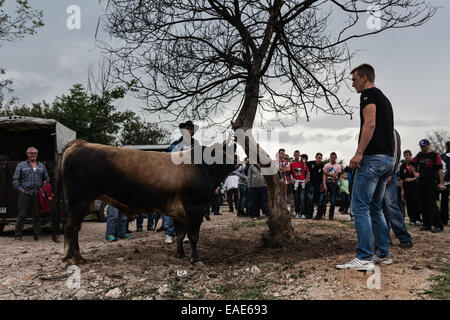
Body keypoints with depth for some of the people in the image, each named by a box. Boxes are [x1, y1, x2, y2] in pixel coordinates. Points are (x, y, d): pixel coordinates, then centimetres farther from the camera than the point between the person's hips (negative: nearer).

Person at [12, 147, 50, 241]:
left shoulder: (41, 165, 19)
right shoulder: (21, 165, 10)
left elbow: (47, 178, 24)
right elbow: (15, 179, 6)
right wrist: (20, 189, -5)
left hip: (38, 194, 3)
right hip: (25, 194, -3)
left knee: (37, 215, 5)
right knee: (22, 215, -2)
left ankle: (37, 235, 12)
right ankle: (18, 235, 7)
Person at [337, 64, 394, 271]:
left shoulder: (368, 93, -3)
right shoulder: (384, 98, 25)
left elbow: (370, 124, -18)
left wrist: (359, 153, -23)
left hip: (373, 157, -10)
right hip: (388, 159, 10)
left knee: (359, 207, -9)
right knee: (375, 208, 15)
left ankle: (364, 258, -10)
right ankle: (383, 254, 19)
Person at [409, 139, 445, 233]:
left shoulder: (435, 155, -2)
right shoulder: (419, 155, 13)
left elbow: (440, 169, -7)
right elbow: (412, 164, 29)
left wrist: (441, 183, -13)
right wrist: (415, 173, 12)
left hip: (431, 183, -6)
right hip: (420, 184, 6)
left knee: (432, 204, -12)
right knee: (423, 205, 7)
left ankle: (438, 225, -7)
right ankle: (426, 224, 15)